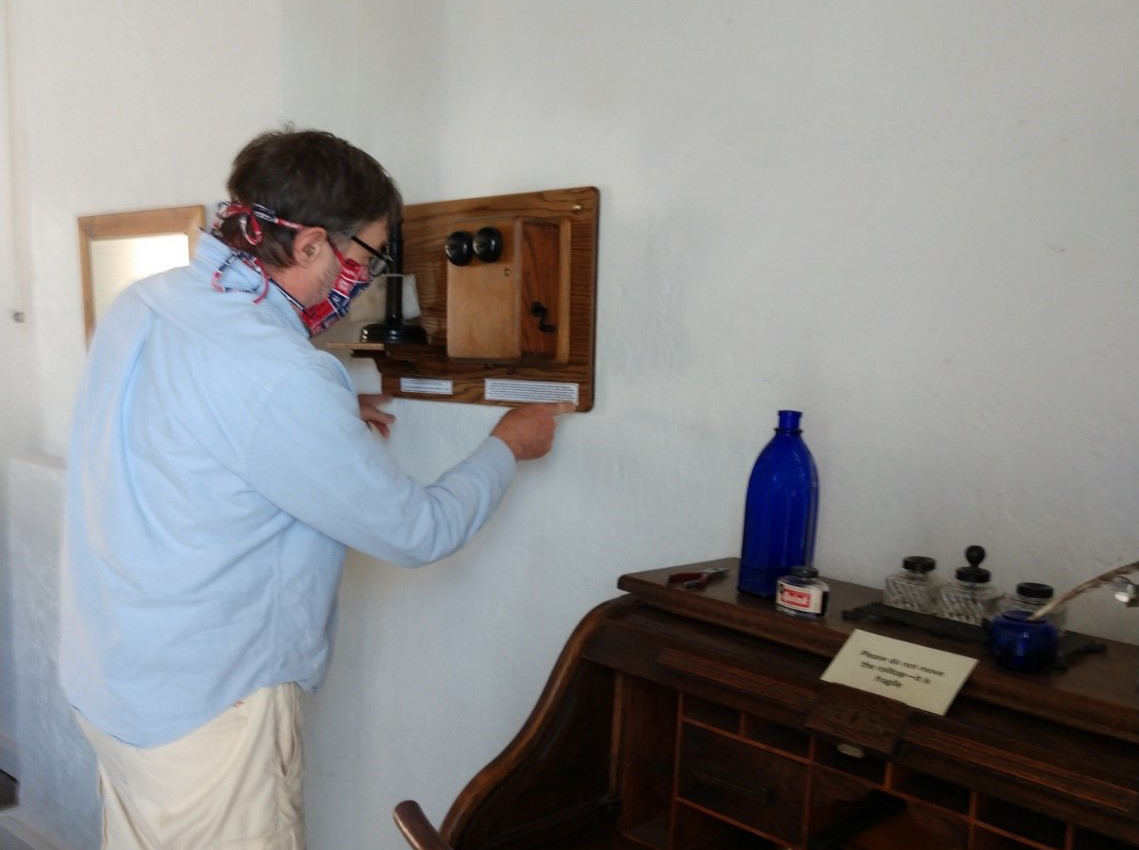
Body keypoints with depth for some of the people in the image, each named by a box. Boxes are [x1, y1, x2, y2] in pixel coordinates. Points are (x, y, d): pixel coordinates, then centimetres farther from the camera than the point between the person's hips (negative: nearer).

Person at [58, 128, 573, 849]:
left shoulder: (141, 304, -3)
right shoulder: (282, 378, -29)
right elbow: (419, 532, -19)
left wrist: (333, 420, 9)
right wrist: (509, 447, -2)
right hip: (203, 706, -8)